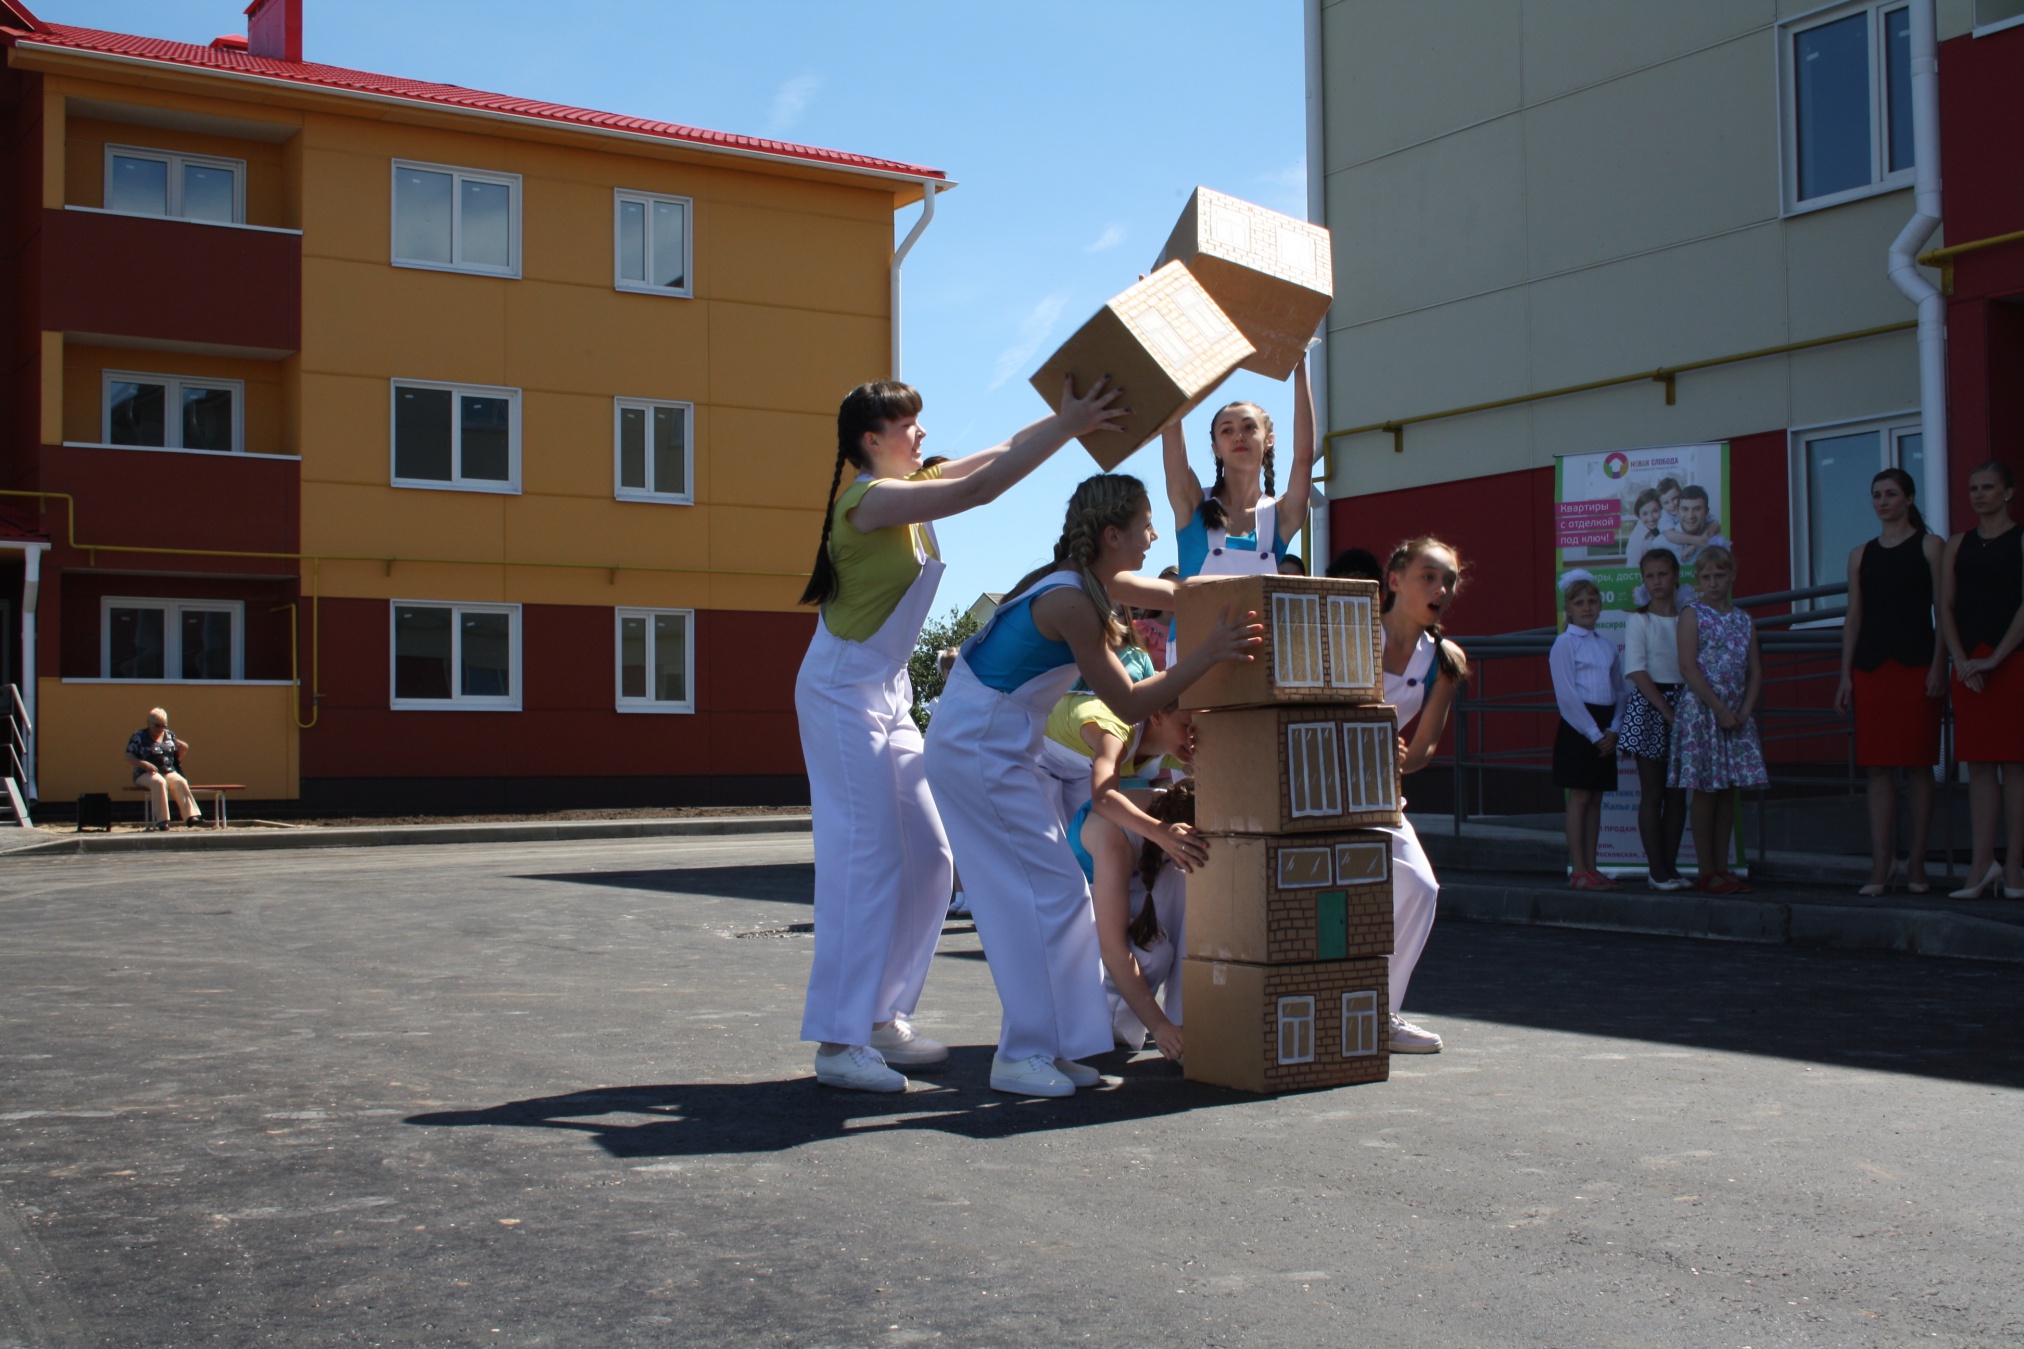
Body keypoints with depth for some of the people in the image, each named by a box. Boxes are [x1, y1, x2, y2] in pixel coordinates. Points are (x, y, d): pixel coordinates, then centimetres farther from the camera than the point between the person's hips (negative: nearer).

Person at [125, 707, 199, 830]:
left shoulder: (170, 735, 16)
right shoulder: (138, 737, 2)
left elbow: (178, 754, 29)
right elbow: (129, 757, -6)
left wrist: (183, 749, 8)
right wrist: (143, 764, -20)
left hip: (169, 772, 4)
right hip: (146, 774, -4)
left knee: (180, 782, -28)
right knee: (159, 782, -36)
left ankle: (191, 815, -38)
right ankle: (161, 820, -38)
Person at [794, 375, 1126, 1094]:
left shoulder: (911, 489, 10)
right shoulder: (869, 499, -16)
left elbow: (1001, 452, 11)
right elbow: (978, 489, -25)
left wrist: (1066, 417, 0)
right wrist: (1066, 427, -22)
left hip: (888, 695, 10)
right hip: (842, 690, -10)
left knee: (929, 861, 8)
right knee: (864, 858, -13)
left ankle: (883, 1017, 16)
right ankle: (838, 1042, -11)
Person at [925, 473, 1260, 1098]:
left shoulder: (1094, 582, 7)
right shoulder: (1072, 601, -22)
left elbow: (1178, 595, 21)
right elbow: (1129, 704, -20)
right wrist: (1206, 654, -21)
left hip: (1000, 751, 10)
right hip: (978, 750, -10)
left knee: (1053, 891, 11)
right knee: (1048, 892, -9)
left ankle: (1045, 1044, 15)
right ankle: (1021, 1055, -4)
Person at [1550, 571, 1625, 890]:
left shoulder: (1609, 646, 13)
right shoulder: (1564, 643, -6)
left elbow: (1620, 691, 12)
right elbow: (1567, 695, -12)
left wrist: (1613, 730, -3)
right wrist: (1594, 734, -14)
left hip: (1604, 730, 6)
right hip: (1577, 728, -6)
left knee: (1595, 798, 7)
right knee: (1579, 797, -5)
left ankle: (1590, 867, 11)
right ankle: (1578, 870, -2)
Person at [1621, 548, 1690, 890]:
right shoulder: (1638, 620, -2)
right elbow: (1637, 672, -9)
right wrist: (1667, 711, -15)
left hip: (1681, 702, 4)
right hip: (1647, 704, -4)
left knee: (1677, 791, 5)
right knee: (1652, 791, -1)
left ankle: (1669, 865, 12)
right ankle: (1656, 869, 3)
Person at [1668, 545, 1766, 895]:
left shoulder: (1743, 620, 12)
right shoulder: (1693, 615, -3)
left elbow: (1755, 671, 10)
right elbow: (1688, 668, -11)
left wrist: (1744, 711, -6)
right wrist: (1720, 708, -15)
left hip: (1736, 716, 5)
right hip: (1701, 712, -5)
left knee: (1728, 792, 7)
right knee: (1704, 792, -2)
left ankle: (1722, 867, 13)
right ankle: (1707, 871, 3)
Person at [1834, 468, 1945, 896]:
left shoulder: (1928, 546, 3)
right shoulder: (1860, 555, 13)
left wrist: (1939, 666, -12)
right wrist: (1845, 675, 7)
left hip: (1916, 665, -3)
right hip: (1870, 668, 3)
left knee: (1917, 764, -1)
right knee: (1878, 767, 0)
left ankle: (1916, 863, 4)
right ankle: (1881, 865, 0)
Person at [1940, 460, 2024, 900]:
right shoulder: (1958, 545, 14)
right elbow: (1945, 606, 9)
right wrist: (1960, 660, -4)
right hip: (1969, 664, 4)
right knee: (1978, 764, 2)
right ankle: (1983, 865, 2)